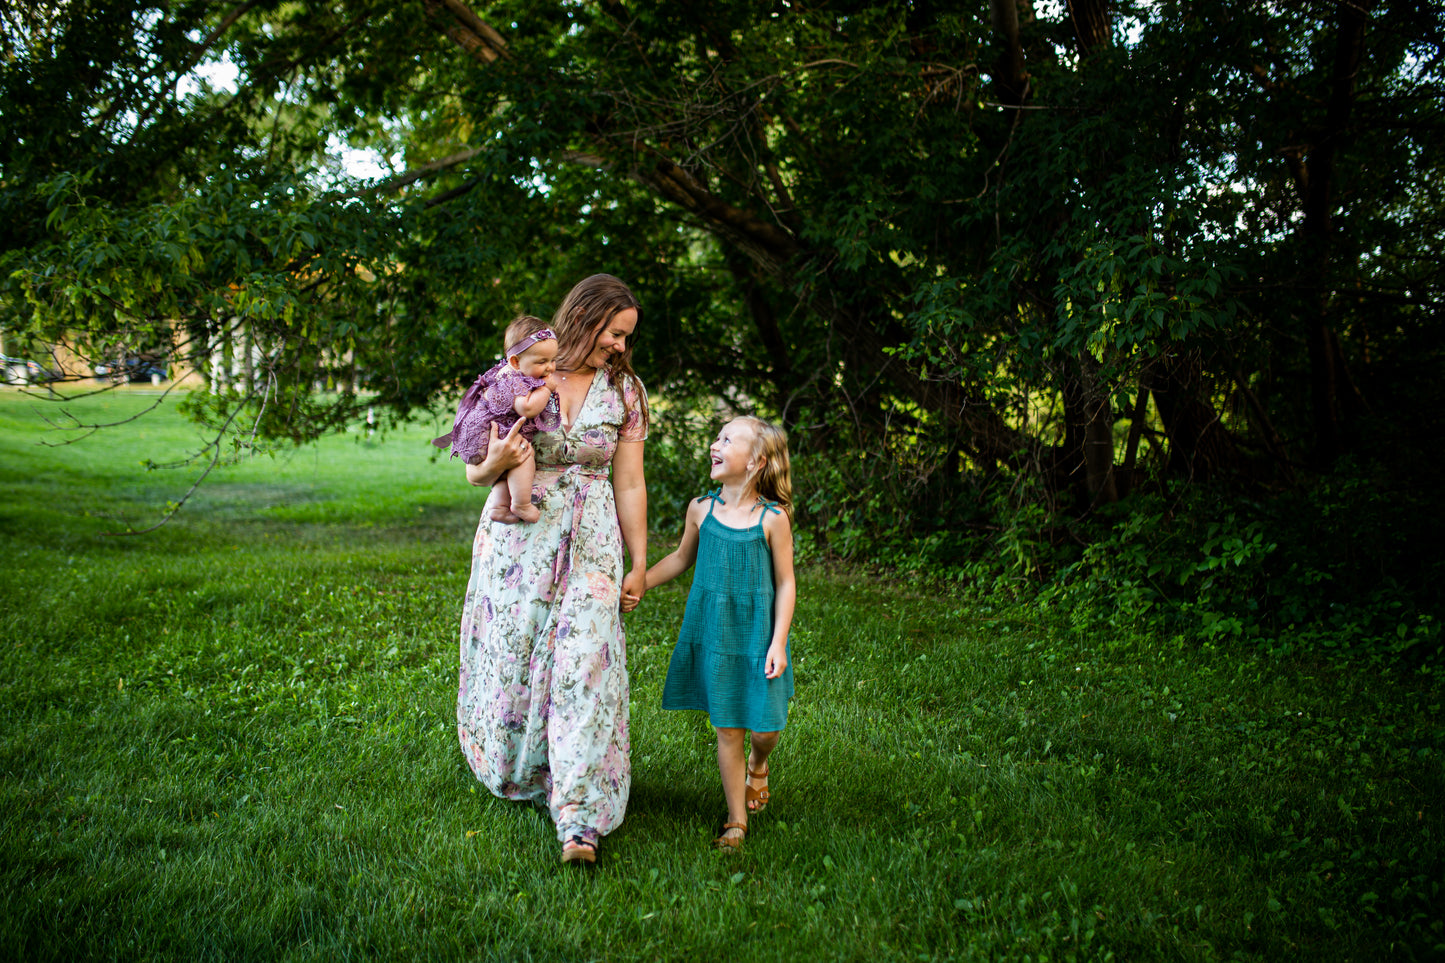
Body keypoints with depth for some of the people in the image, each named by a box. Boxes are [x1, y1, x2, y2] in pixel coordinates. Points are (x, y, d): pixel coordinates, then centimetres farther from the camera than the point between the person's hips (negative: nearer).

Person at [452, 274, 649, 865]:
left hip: (589, 544, 0)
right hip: (516, 539, 0)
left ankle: (579, 818, -9)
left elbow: (629, 484, 6)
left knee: (585, 665, -10)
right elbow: (473, 471, 1)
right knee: (511, 658, 6)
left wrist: (639, 565, 6)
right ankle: (513, 772, 35)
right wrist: (497, 461, -22)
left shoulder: (624, 391, 3)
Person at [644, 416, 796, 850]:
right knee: (726, 729, 6)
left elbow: (785, 584, -5)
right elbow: (681, 558, 17)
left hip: (756, 634, -2)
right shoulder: (701, 509, 0)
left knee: (765, 728, 1)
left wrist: (778, 642, -9)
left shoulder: (772, 518, -10)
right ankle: (736, 821, 20)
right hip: (712, 632, 2)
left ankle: (758, 765, 39)